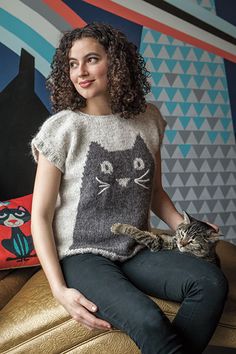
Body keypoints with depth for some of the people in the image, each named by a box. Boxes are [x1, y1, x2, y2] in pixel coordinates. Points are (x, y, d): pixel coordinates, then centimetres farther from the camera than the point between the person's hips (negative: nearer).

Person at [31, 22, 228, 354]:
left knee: (212, 281, -21)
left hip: (136, 252, 5)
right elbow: (40, 215, -6)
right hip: (82, 256, -4)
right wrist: (59, 289, -16)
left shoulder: (147, 119, 6)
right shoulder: (62, 128, -7)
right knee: (148, 321, -31)